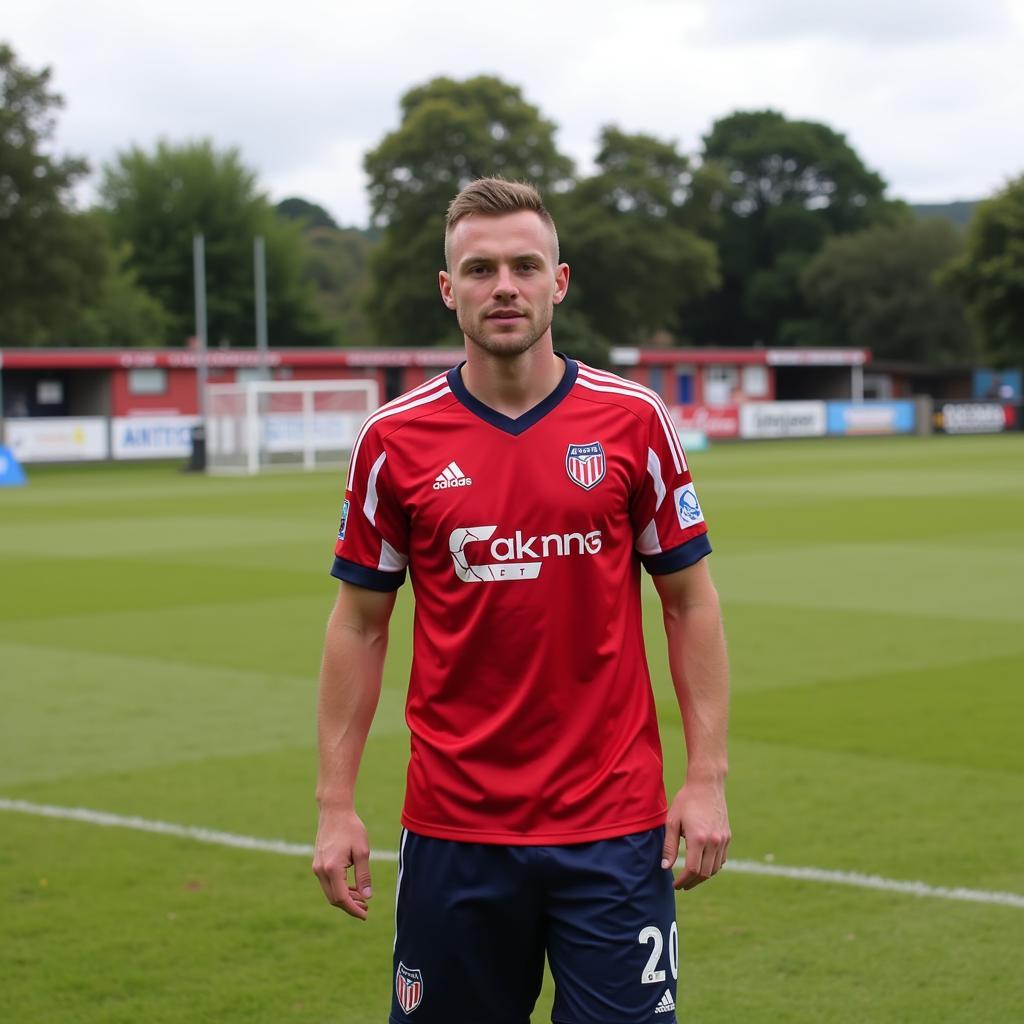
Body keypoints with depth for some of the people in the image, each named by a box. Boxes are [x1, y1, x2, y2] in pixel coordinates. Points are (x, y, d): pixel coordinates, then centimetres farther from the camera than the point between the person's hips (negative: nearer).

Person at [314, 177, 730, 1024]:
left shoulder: (634, 421, -1)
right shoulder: (394, 440, 0)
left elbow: (689, 602, 4)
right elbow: (359, 622, 6)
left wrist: (707, 777, -3)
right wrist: (336, 803, 1)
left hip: (613, 825, -1)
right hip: (454, 825, 1)